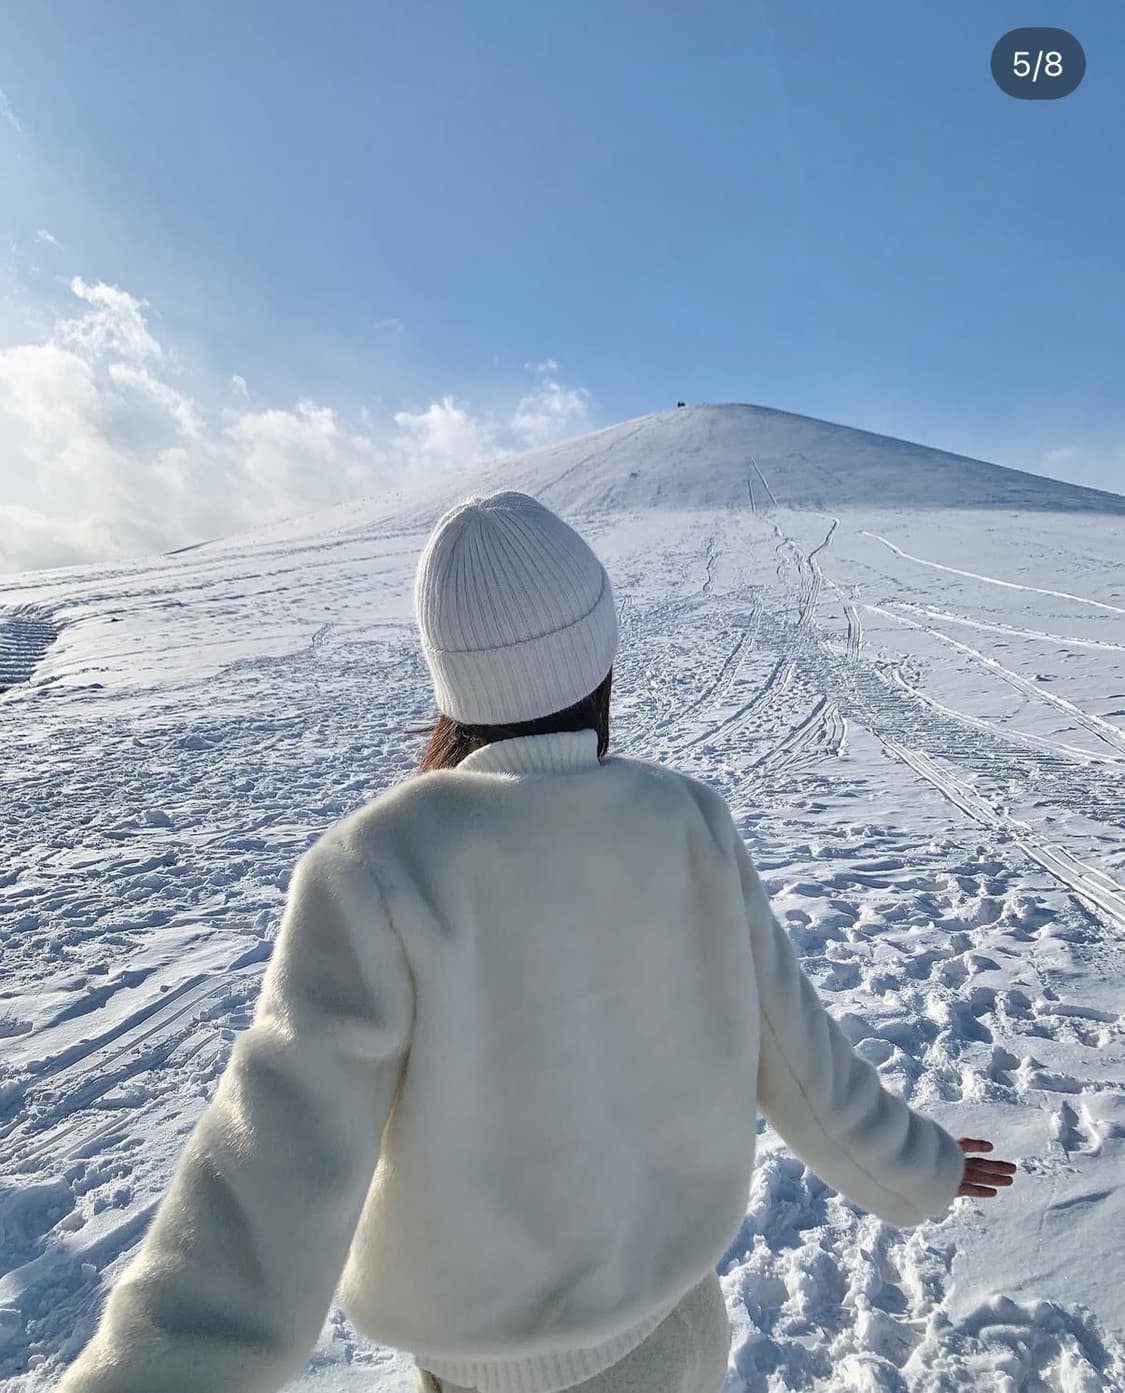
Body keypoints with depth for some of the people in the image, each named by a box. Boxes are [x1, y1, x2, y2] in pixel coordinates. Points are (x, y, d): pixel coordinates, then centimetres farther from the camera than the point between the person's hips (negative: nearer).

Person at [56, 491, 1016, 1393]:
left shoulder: (377, 869, -31)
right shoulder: (689, 824, -21)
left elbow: (281, 1167, -35)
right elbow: (787, 1045, -12)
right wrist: (910, 1167, 5)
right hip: (667, 1252, 3)